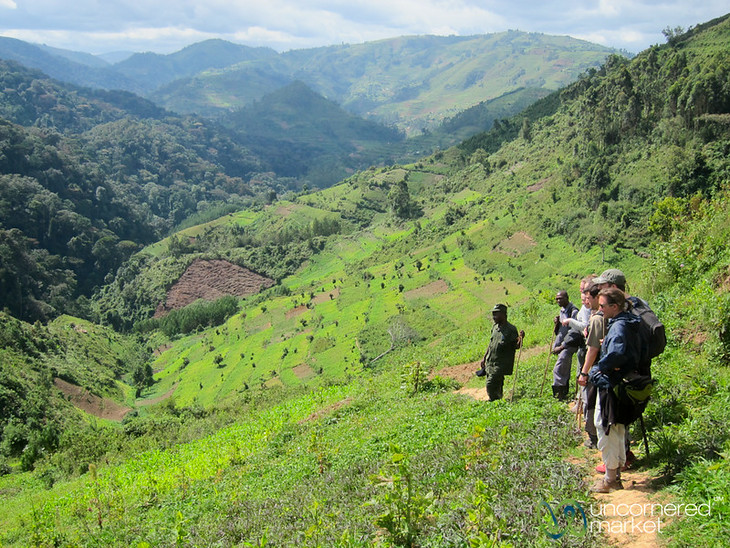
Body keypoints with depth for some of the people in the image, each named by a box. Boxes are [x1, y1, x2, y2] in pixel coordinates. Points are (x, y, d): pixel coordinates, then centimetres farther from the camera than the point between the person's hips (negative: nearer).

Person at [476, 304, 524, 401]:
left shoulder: (511, 329, -10)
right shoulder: (495, 327, 11)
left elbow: (516, 346, -10)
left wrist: (520, 339, -29)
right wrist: (484, 358, 22)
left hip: (501, 365, -7)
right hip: (490, 363, 7)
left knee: (491, 385, -16)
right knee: (496, 387, 13)